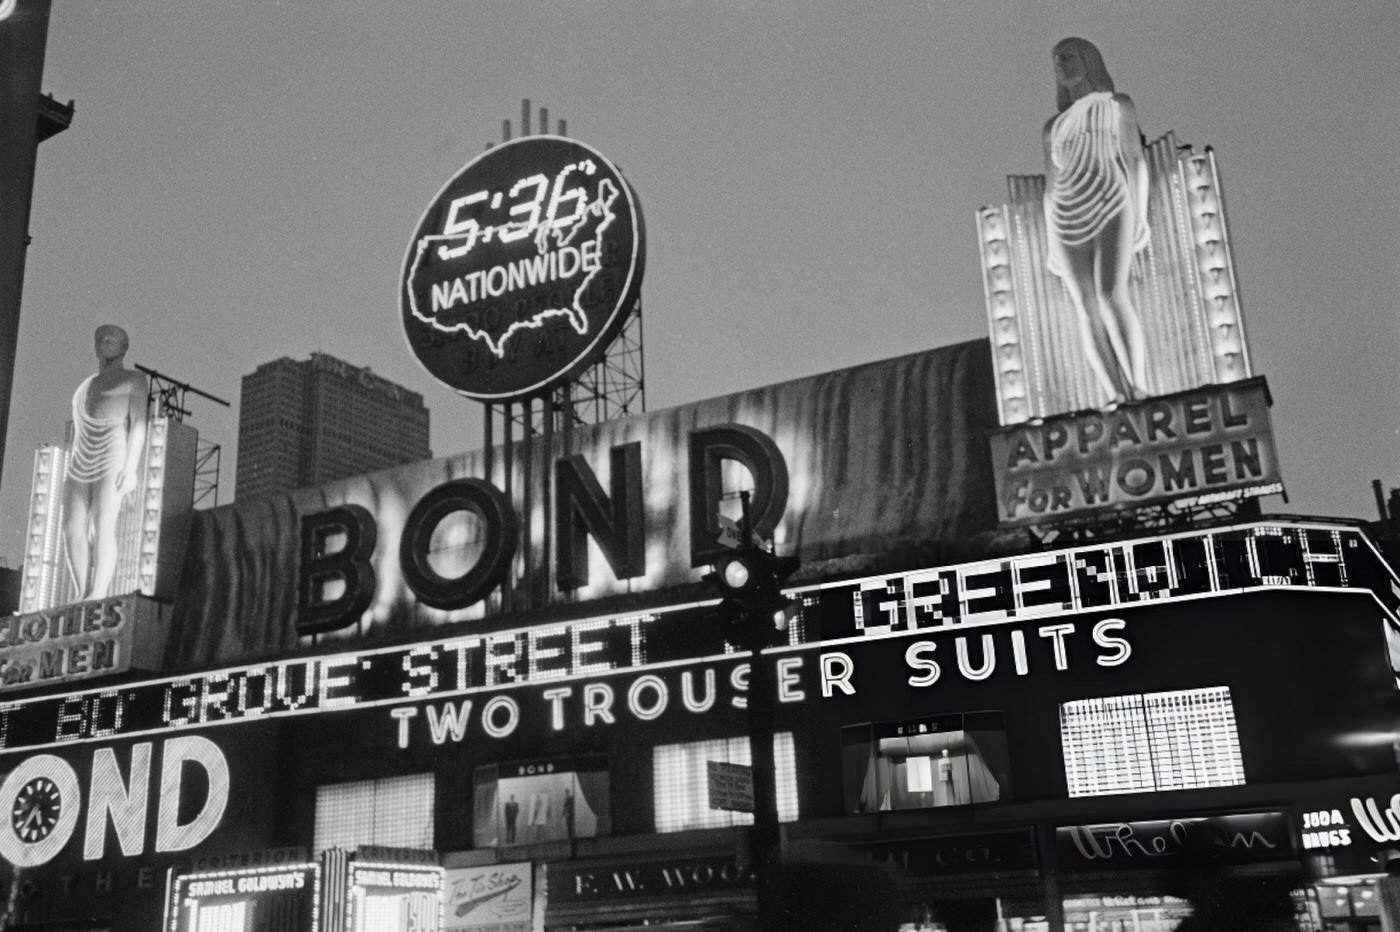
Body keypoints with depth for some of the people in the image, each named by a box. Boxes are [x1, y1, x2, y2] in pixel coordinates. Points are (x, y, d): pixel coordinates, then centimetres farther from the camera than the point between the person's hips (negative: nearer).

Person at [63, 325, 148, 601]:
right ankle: (84, 597, -5)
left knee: (103, 526, -19)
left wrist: (131, 467, -17)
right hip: (83, 464, 7)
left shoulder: (134, 380, 5)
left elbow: (139, 423, -6)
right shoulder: (87, 385, 26)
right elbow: (80, 431, 24)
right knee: (73, 529, -6)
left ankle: (99, 595, -24)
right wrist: (71, 474, 15)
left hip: (114, 457, -7)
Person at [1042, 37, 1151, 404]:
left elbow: (1135, 161, 6)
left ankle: (1140, 390, -27)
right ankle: (1117, 398, -17)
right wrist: (1050, 246, 12)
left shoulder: (1118, 105, 16)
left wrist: (1140, 215, -7)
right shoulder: (1053, 126, 25)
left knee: (1111, 293, -24)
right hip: (1068, 218, 4)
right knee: (1086, 306, -11)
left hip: (1111, 205, -4)